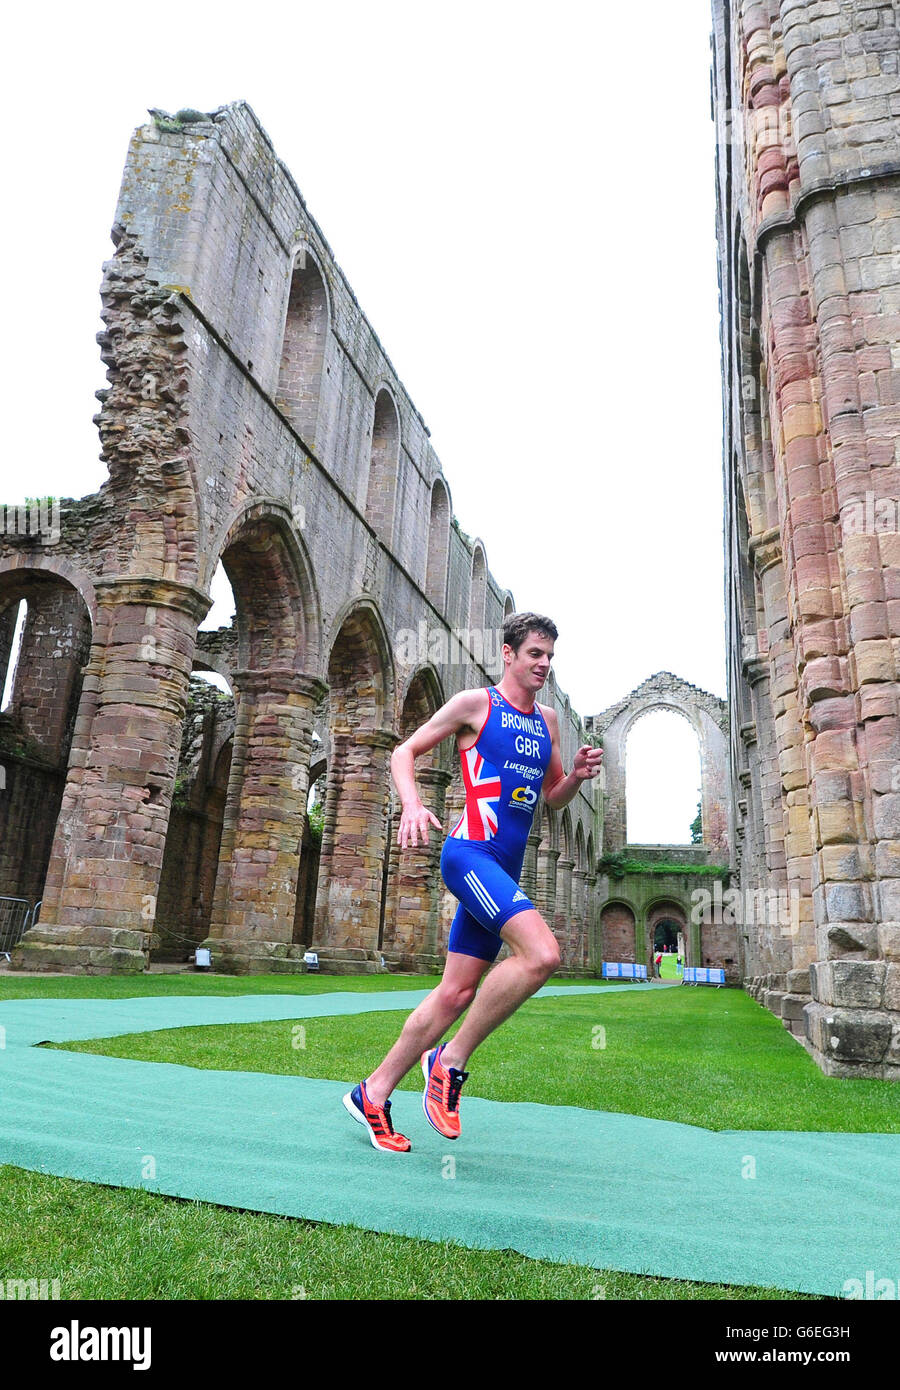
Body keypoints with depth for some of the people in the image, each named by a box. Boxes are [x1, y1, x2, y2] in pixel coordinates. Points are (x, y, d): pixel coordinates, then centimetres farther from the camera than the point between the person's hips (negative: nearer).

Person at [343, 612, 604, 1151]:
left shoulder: (548, 721, 18)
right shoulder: (475, 703, -1)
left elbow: (554, 798, 24)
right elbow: (405, 752, 2)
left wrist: (578, 775, 3)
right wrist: (413, 805, -16)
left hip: (504, 870, 7)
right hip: (470, 851, -7)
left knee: (457, 993, 7)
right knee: (542, 953, -24)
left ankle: (373, 1093, 21)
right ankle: (451, 1060, -7)